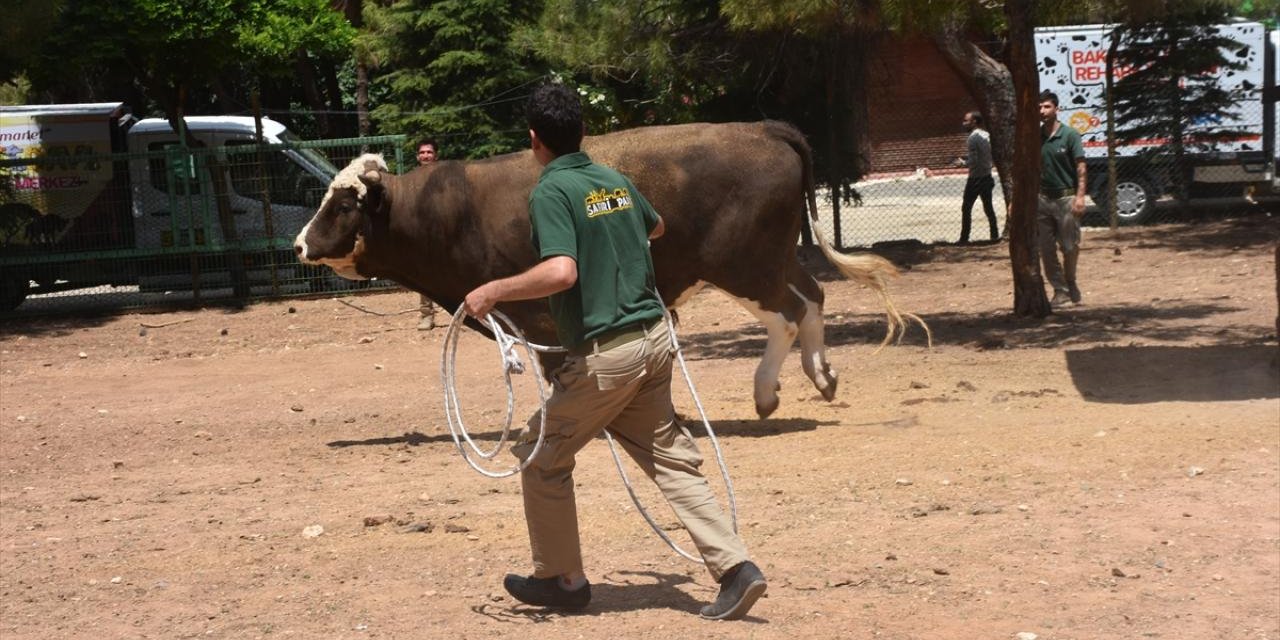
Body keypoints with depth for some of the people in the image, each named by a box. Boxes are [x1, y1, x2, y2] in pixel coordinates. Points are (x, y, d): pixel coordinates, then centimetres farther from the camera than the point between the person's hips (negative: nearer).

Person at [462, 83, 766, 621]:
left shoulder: (550, 191, -12)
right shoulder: (617, 181, 11)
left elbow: (561, 271, -27)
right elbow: (656, 228, 32)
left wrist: (493, 291, -17)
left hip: (604, 352, -7)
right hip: (654, 338, 7)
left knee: (542, 457, 11)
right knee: (670, 457, 12)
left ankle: (561, 578, 20)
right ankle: (735, 567, 1)